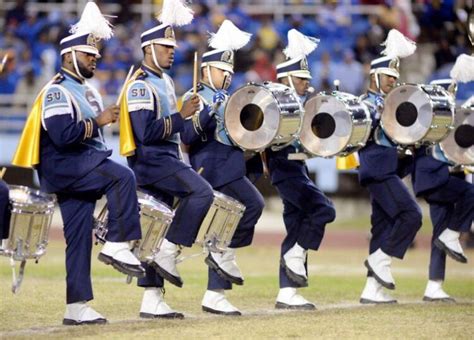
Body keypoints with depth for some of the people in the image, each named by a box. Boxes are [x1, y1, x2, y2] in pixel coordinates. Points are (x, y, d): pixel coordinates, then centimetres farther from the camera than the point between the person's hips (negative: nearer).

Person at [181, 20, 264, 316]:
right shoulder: (196, 98, -3)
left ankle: (215, 296, 6)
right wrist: (210, 111, -26)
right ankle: (226, 254, -7)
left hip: (230, 169, 8)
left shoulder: (227, 99, 22)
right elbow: (188, 137, -16)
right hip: (214, 169, -8)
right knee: (253, 203, -21)